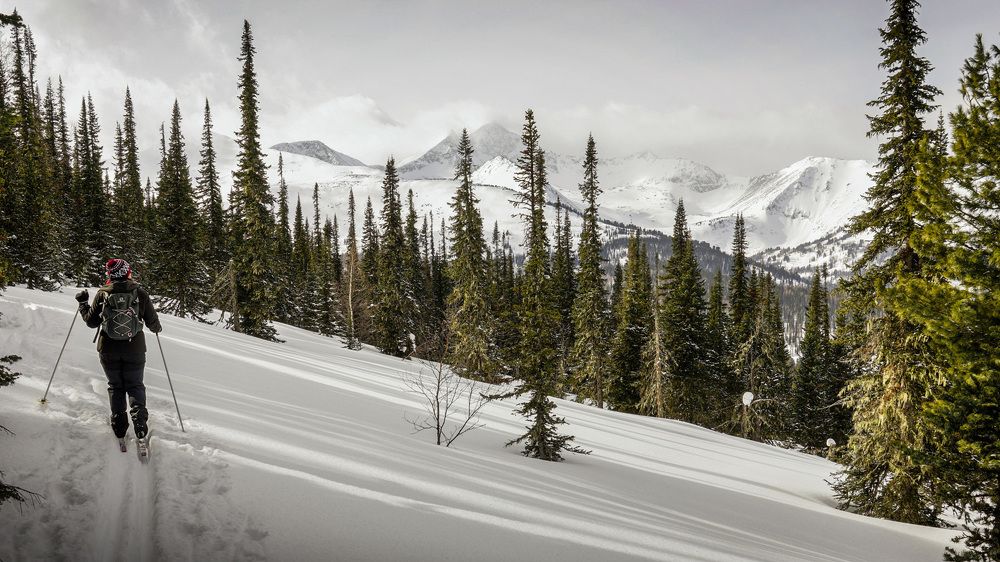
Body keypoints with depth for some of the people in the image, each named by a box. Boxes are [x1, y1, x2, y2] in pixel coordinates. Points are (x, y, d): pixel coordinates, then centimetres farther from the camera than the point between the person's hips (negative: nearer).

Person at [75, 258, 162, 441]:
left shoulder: (102, 294, -5)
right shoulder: (140, 292, -6)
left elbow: (92, 321, 4)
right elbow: (152, 321, 0)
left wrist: (83, 303, 19)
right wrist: (157, 328, 23)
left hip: (109, 350, 0)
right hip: (134, 349, 0)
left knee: (115, 386, 15)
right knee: (135, 385, 12)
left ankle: (119, 423, 6)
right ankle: (139, 417, -11)